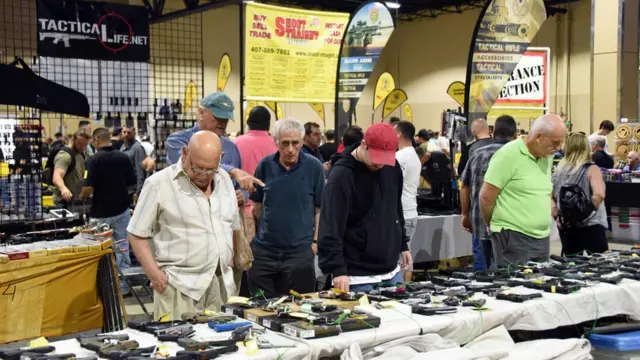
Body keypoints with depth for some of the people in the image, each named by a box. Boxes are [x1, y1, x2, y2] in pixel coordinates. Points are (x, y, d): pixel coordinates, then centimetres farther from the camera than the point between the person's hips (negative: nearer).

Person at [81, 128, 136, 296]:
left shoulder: (94, 160, -15)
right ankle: (123, 286, 13)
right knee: (122, 248, 10)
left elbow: (88, 188, -20)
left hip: (100, 213, -3)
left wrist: (81, 196, 1)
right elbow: (132, 185, 3)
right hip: (121, 210, 3)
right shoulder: (124, 157, -3)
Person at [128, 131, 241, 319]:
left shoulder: (224, 179, 11)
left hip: (223, 285, 5)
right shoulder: (159, 184, -7)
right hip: (181, 287, -5)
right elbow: (137, 235, -4)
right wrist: (155, 275, -11)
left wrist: (230, 259, 11)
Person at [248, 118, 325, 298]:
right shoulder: (265, 165, 2)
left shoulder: (314, 167, -4)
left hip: (300, 251, -2)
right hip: (263, 250, 2)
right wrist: (253, 236, 7)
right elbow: (256, 206, 11)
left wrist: (315, 241, -3)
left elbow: (320, 208, 2)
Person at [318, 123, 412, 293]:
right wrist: (338, 269, -28)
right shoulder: (342, 176, -17)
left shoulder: (392, 167, 4)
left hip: (392, 270, 7)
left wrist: (403, 244, 19)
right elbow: (331, 228, -21)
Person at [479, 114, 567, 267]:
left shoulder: (547, 156, 11)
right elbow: (486, 197, -11)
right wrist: (495, 225, 2)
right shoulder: (508, 155, -14)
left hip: (542, 238, 8)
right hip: (513, 237, -8)